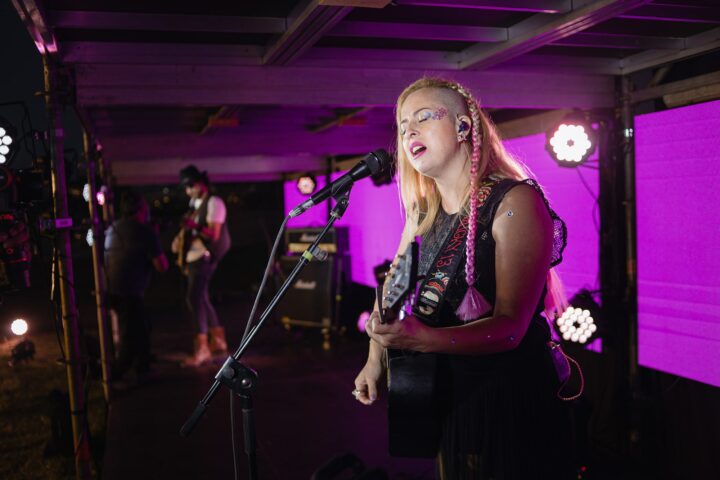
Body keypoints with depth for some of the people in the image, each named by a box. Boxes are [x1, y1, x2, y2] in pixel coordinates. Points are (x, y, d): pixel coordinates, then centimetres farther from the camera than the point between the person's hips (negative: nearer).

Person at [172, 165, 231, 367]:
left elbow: (214, 234, -19)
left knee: (194, 298, -16)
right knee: (200, 298, 13)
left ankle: (202, 349, -13)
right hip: (192, 257, 9)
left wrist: (194, 227, -32)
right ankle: (218, 340, 24)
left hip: (203, 257, -9)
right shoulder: (194, 203, 16)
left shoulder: (214, 203, -11)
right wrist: (180, 237, 6)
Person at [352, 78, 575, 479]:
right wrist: (375, 360, -5)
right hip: (448, 396, 6)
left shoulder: (515, 201, -18)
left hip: (512, 396, -6)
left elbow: (510, 326, -24)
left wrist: (423, 339, -38)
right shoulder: (423, 213, 4)